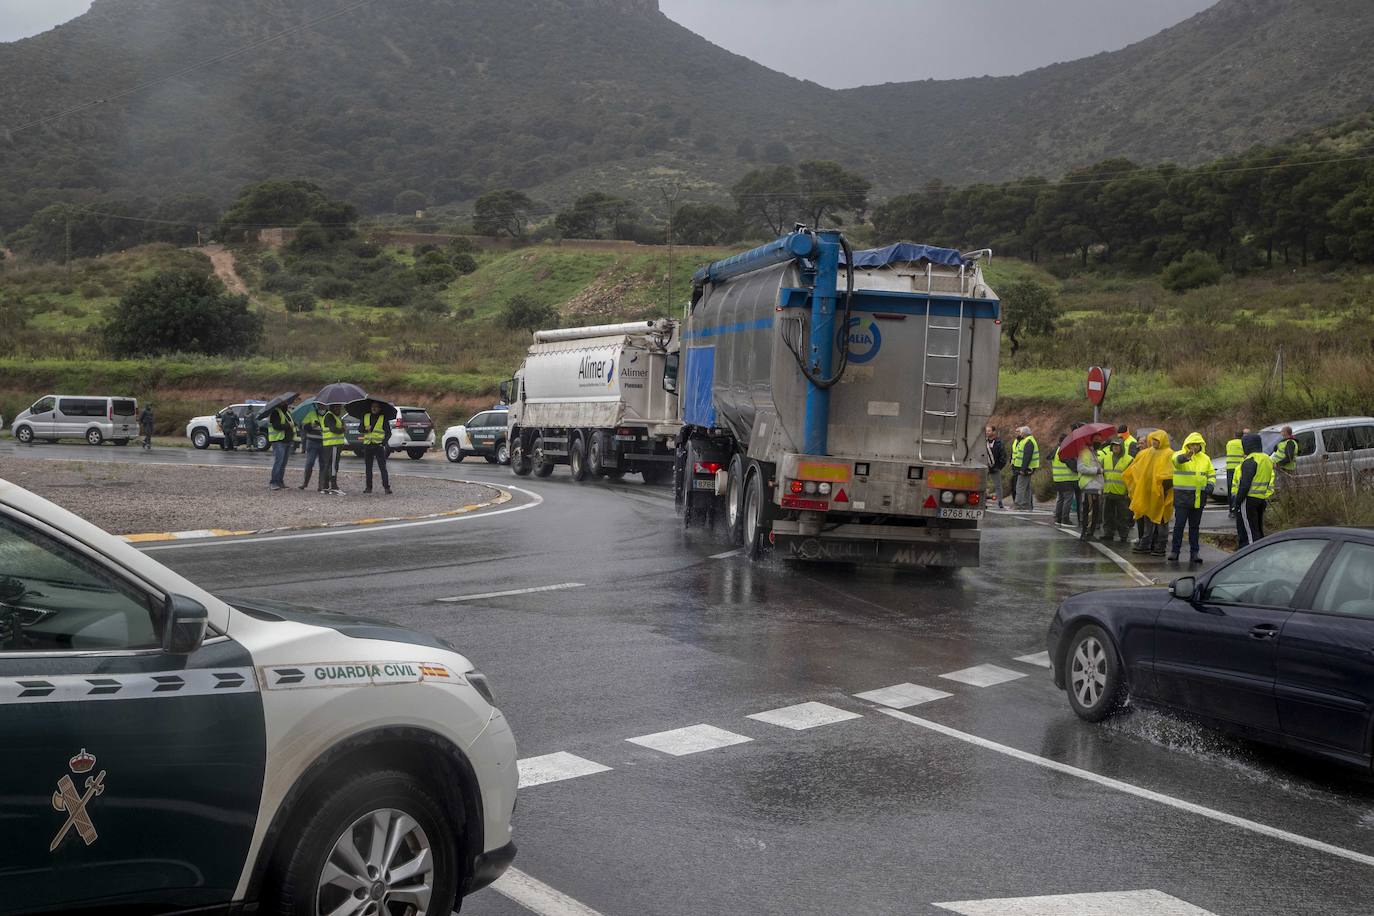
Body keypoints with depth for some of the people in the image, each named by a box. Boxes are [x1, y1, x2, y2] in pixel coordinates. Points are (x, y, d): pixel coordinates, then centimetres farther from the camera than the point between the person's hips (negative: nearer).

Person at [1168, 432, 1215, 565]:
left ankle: (1194, 552, 15)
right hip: (1182, 495, -4)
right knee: (1179, 524, -4)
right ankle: (1175, 551, 2)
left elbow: (1211, 473, 19)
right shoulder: (1180, 454, -5)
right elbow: (1177, 459, -30)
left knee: (1195, 526, 10)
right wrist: (1186, 456, -53)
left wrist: (1210, 484, -2)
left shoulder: (1205, 458, 12)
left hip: (1198, 497, 4)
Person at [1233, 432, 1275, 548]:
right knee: (1258, 529, 17)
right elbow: (1271, 481, 17)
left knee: (1249, 530, -5)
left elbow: (1245, 483, -20)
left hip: (1249, 499, -9)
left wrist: (1238, 500, -15)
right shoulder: (1267, 459, 13)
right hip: (1262, 499, 9)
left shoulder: (1250, 460, -17)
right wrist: (1267, 498, 20)